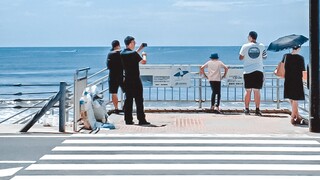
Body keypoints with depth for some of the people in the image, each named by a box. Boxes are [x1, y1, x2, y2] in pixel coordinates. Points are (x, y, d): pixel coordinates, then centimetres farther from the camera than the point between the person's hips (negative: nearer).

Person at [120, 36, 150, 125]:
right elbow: (143, 62, -7)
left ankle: (128, 120, 10)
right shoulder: (133, 53, -16)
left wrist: (139, 49, 25)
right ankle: (141, 120, 0)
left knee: (128, 100, 9)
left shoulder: (122, 53, 6)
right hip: (135, 80, -7)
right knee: (139, 100, -1)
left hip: (127, 80, 7)